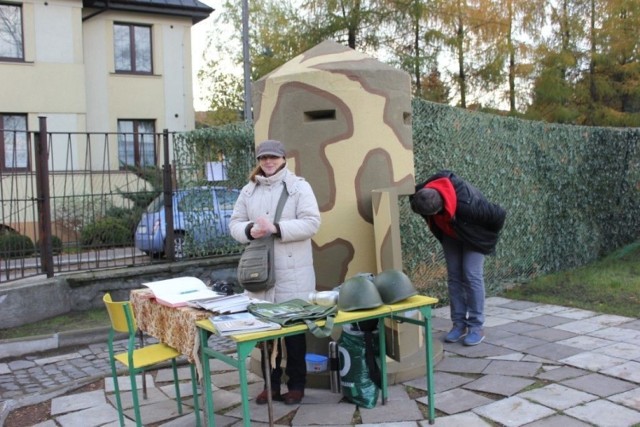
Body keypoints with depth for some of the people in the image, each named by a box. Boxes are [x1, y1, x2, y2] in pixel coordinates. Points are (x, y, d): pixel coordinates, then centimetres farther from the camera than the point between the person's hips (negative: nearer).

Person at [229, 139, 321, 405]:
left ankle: (296, 385, 18)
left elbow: (311, 223, -12)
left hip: (292, 272, -4)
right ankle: (271, 384, 23)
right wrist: (250, 231, -13)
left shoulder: (299, 186, -3)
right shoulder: (248, 190, 11)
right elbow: (235, 224, 10)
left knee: (294, 328, 4)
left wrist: (276, 228, -21)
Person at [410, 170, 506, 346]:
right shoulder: (423, 192, -31)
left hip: (474, 236, -5)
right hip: (450, 234, 5)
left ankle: (476, 327, -1)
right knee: (454, 276, 3)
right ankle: (459, 324, 11)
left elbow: (499, 214, -33)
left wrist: (491, 235, -14)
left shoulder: (467, 205, -46)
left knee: (472, 275, -10)